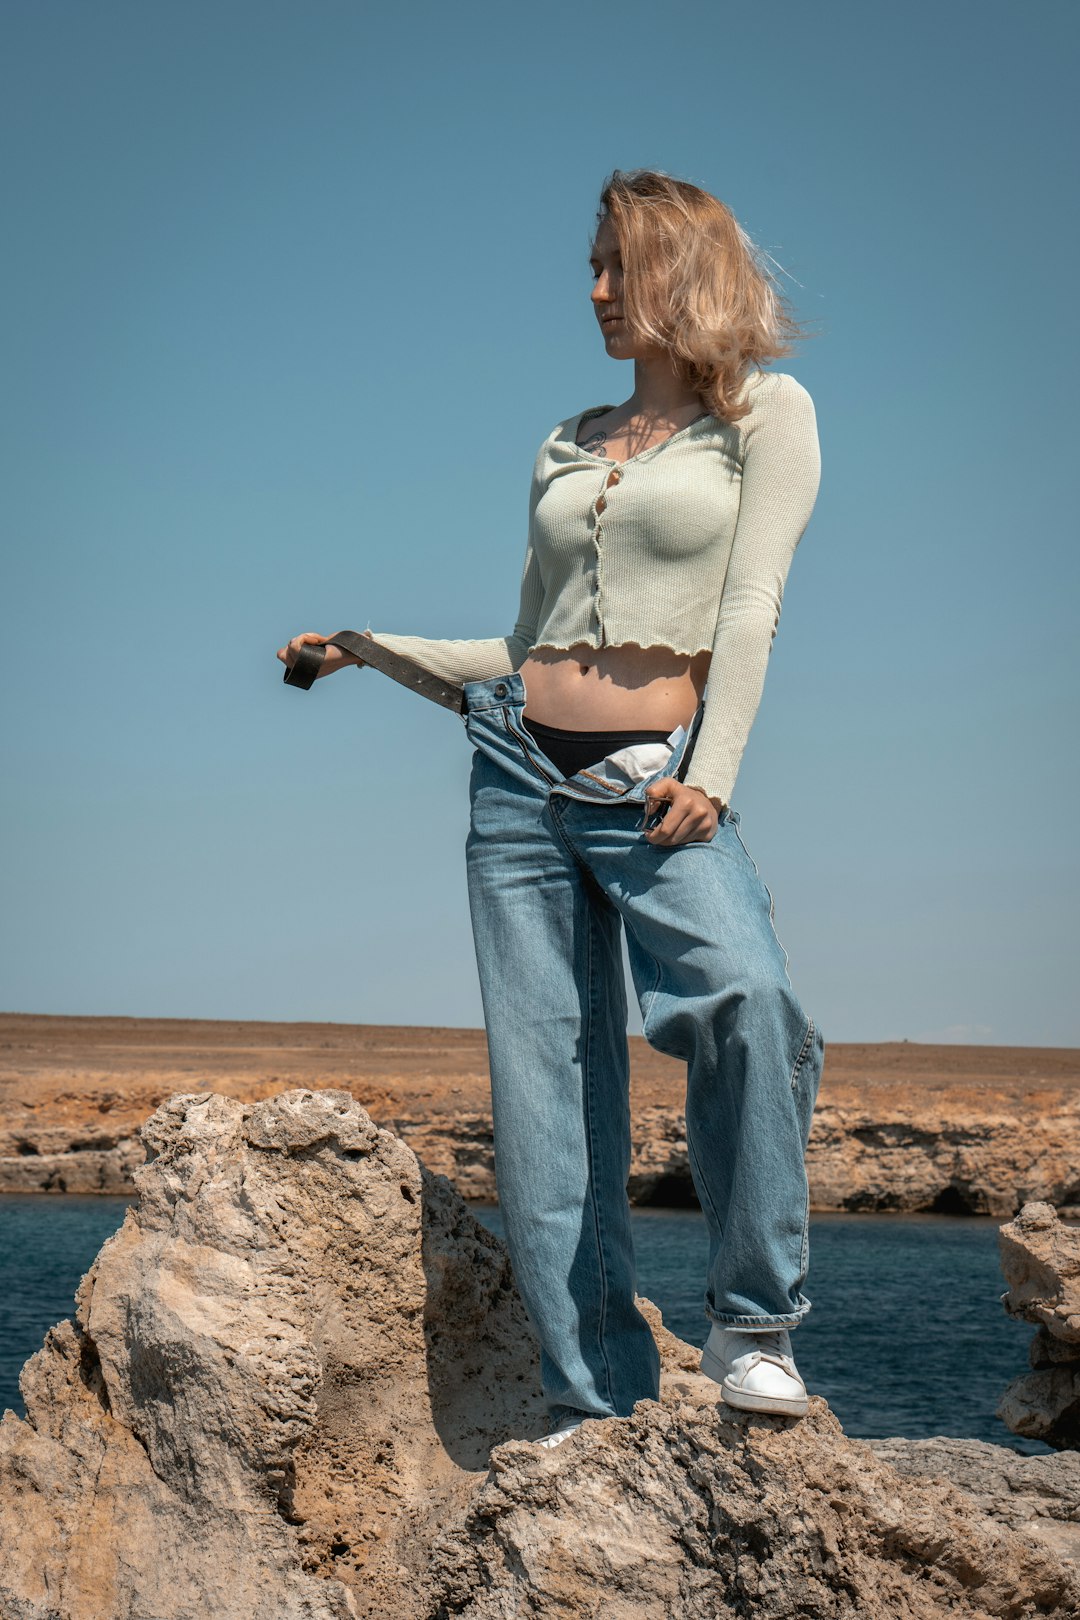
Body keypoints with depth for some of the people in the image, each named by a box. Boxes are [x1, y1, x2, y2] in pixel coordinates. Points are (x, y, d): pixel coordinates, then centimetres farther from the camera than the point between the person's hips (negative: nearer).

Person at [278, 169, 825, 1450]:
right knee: (544, 1081, -2)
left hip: (654, 777, -5)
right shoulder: (568, 445, 21)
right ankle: (595, 1399, 3)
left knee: (746, 996, -30)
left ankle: (752, 1327, -16)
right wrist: (381, 647, 19)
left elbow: (750, 607, -4)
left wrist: (709, 777, -15)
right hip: (521, 768, 5)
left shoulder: (767, 413, 7)